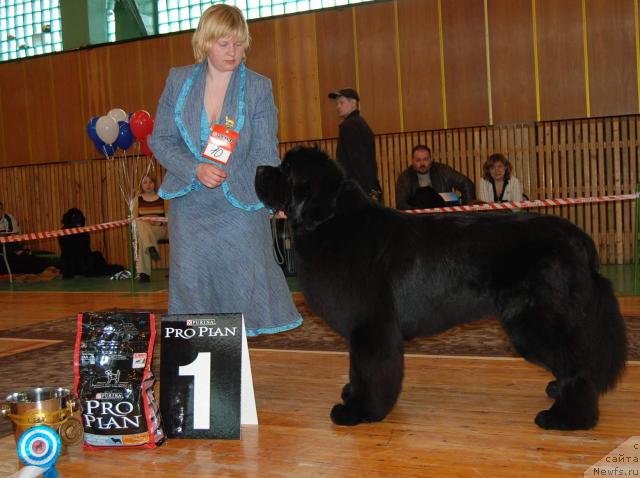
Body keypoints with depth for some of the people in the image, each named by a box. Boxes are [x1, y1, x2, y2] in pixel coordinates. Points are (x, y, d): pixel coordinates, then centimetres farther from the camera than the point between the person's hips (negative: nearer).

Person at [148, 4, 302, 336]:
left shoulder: (258, 88, 0)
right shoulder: (178, 80, 5)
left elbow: (265, 154, -3)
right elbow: (160, 139, 5)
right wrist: (196, 169, -13)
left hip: (240, 207, -2)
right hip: (190, 206, 2)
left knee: (246, 289, -3)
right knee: (191, 293, 6)